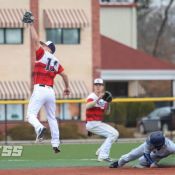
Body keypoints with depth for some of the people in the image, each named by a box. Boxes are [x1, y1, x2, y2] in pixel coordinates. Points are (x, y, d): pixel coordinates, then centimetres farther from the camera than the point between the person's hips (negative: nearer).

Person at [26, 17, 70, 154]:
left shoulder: (43, 54, -2)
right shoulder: (56, 62, 15)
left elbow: (36, 40, -6)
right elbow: (64, 75, 15)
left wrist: (31, 26, 3)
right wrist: (67, 88, 29)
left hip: (39, 90, -6)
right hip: (51, 91, 6)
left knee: (31, 114, -8)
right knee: (52, 118, 13)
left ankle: (39, 128, -38)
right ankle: (55, 144, 10)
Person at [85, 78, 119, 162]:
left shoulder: (103, 98, 12)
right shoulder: (92, 97, -12)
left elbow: (107, 112, 13)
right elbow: (87, 106, -33)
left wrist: (107, 103, -5)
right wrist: (98, 99, -42)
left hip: (99, 123, 9)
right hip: (92, 123, -9)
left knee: (115, 134, 13)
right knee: (112, 134, -15)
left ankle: (100, 152, 14)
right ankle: (103, 155, -17)